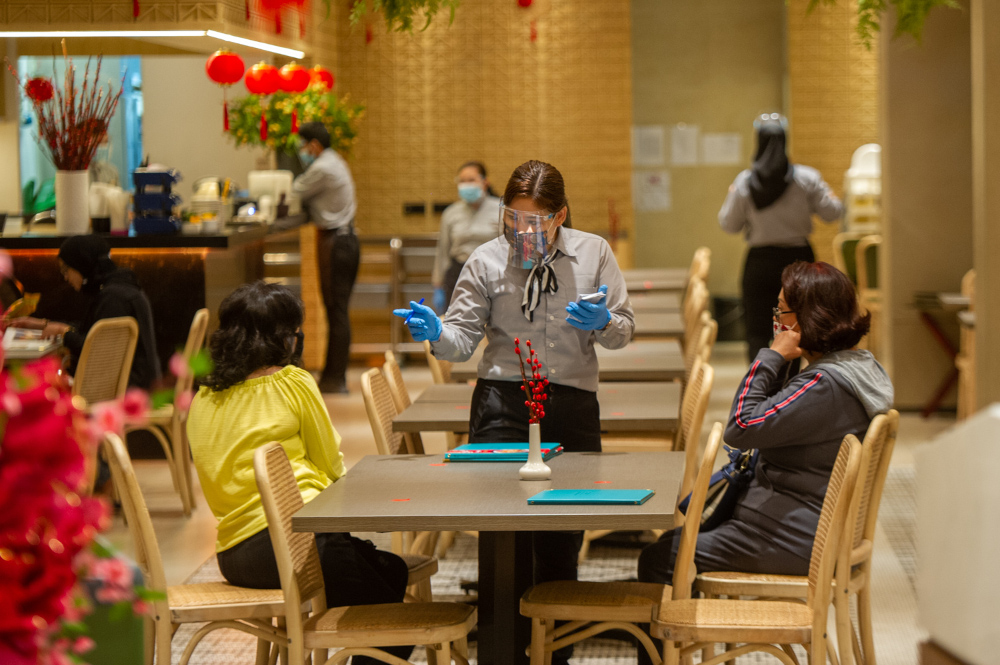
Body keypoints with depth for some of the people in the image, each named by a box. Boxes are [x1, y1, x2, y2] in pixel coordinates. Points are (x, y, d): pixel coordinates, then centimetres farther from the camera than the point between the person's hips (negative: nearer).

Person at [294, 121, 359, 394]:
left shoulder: (321, 169, -14)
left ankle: (335, 378, -6)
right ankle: (333, 374, 15)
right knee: (338, 309, 11)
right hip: (347, 238, 10)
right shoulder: (336, 162, 17)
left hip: (335, 241, -10)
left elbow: (294, 194, -8)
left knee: (336, 309, -8)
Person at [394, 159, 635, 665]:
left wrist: (602, 322, -14)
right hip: (503, 400, -1)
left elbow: (623, 330, 9)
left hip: (572, 400, 1)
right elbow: (463, 339, 0)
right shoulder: (487, 261, 2)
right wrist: (436, 333, -22)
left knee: (562, 535, 7)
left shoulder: (593, 253, 5)